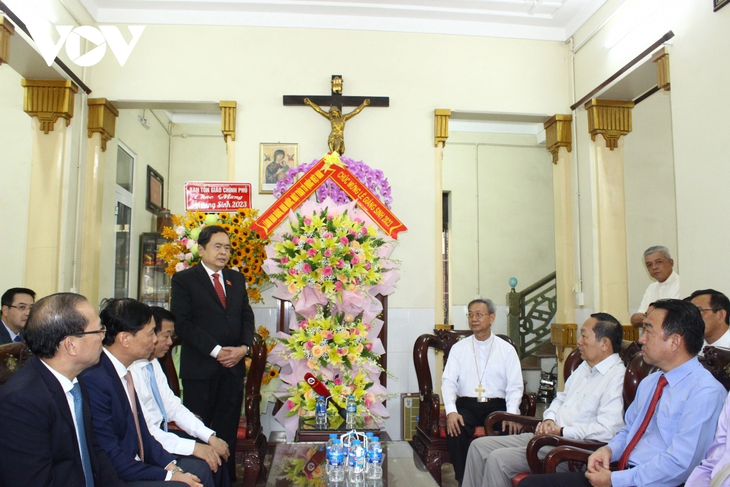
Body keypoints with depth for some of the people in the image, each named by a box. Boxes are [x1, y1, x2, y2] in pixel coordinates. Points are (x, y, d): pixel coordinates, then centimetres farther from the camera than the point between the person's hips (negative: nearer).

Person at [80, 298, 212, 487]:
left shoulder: (124, 372, 4)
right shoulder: (94, 381, -25)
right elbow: (111, 459, -23)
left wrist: (170, 465, -3)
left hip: (134, 464, 9)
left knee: (199, 468, 6)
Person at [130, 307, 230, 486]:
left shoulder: (154, 363, 6)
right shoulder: (130, 371, -23)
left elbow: (173, 407, 8)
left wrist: (210, 436, -3)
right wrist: (193, 447, -28)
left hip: (160, 434, 9)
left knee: (215, 453, -1)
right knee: (204, 465, -18)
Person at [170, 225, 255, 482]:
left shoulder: (236, 278, 15)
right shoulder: (184, 279, -1)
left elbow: (247, 316, 14)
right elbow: (182, 323, -9)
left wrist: (244, 347, -4)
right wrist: (216, 351, -14)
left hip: (233, 366, 4)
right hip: (200, 367, -4)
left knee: (228, 431, 8)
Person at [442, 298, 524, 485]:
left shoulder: (507, 349, 8)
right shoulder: (458, 348, 9)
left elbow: (515, 386, 1)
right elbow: (448, 381, 0)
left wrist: (512, 414, -18)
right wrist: (451, 411, -18)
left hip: (497, 406, 0)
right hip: (466, 405, 1)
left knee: (512, 429, -31)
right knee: (455, 428, -31)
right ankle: (463, 480, -15)